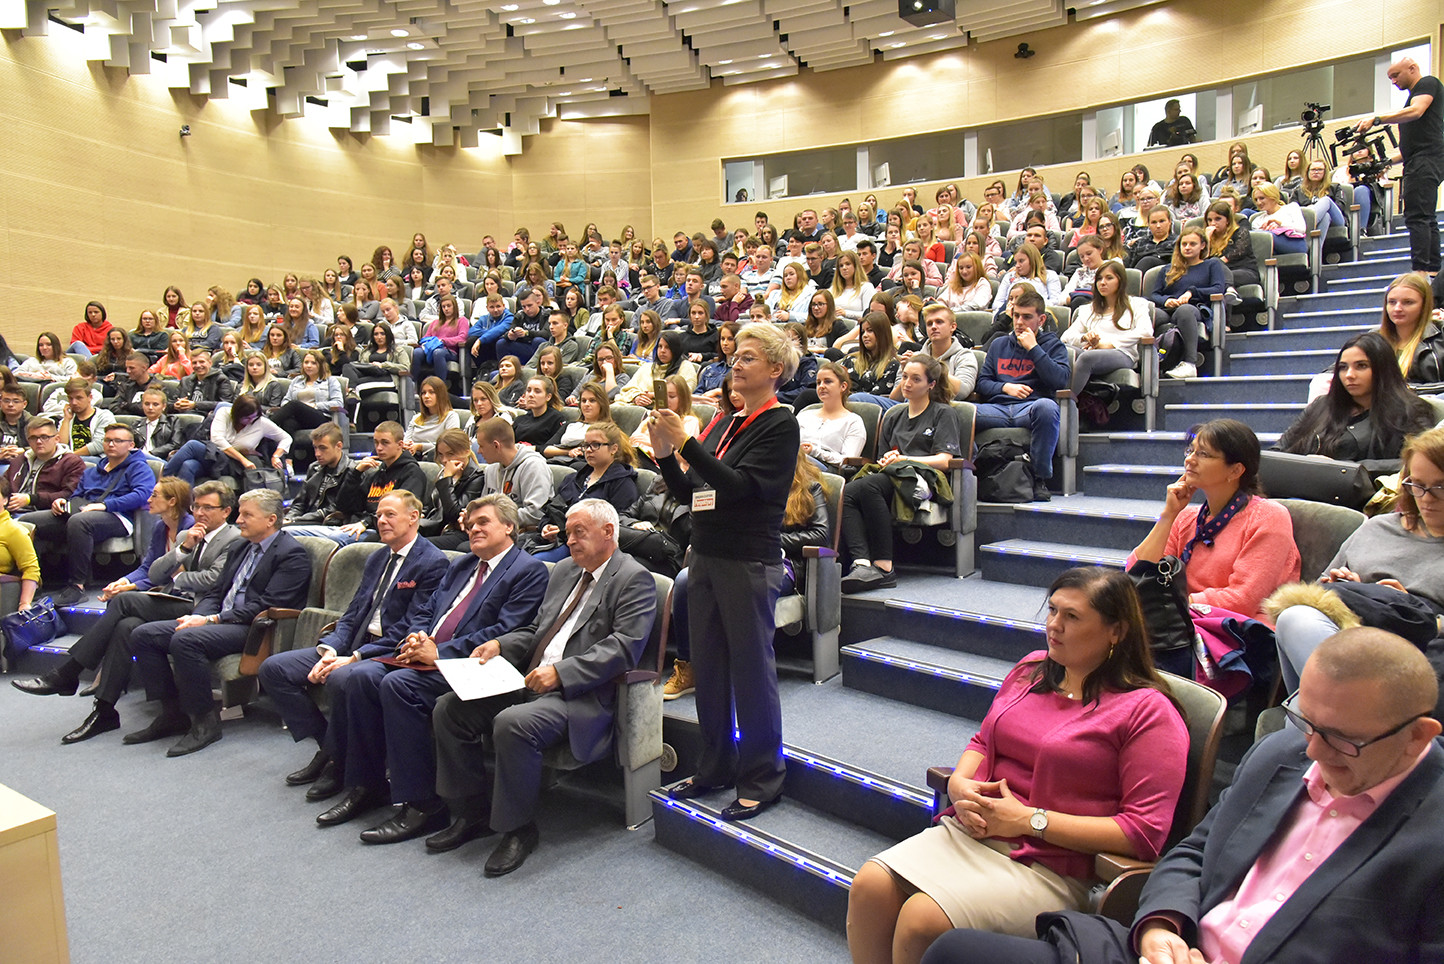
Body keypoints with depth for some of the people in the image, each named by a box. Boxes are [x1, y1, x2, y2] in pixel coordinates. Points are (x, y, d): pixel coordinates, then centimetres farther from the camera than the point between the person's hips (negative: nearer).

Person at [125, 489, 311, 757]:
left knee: (185, 639, -31)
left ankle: (205, 721, -18)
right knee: (143, 634, -2)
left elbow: (267, 606, -17)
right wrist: (199, 616, -2)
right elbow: (216, 592, 21)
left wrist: (212, 619, -18)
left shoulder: (292, 554, -8)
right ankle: (173, 712, 3)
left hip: (254, 629, -9)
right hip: (219, 622, 10)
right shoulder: (239, 548, 21)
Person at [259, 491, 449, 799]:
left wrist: (355, 657, -20)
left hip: (392, 653, -9)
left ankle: (338, 761, -11)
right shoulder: (376, 559, 19)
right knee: (274, 668, -1)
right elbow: (353, 613, 15)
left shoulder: (432, 562, -10)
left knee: (341, 678, -36)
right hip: (354, 645, 9)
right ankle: (326, 747, 4)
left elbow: (412, 628, -17)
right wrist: (329, 650, -5)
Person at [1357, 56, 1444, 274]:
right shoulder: (1414, 93, 28)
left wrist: (1376, 119, -23)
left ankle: (1419, 270, -25)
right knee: (1426, 219, 8)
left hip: (1425, 161, -11)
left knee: (1416, 217, -18)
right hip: (1421, 163, 11)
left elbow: (1416, 111, -20)